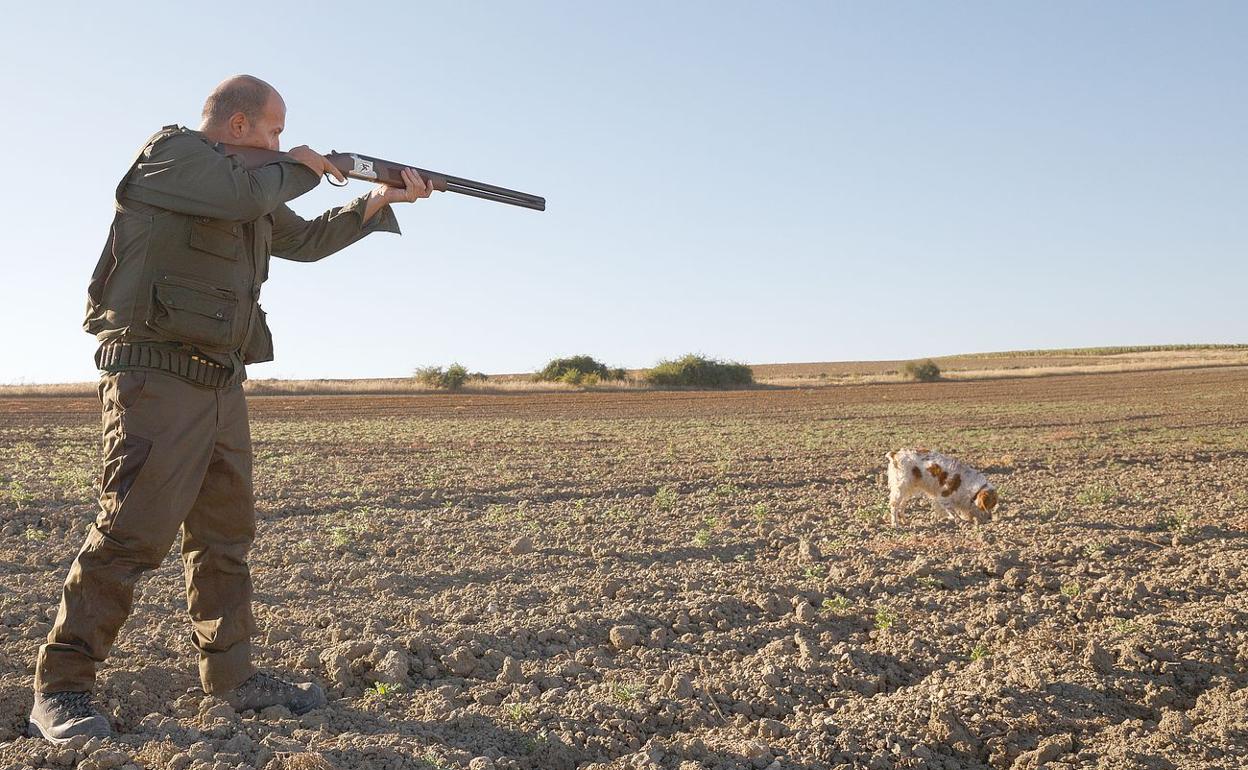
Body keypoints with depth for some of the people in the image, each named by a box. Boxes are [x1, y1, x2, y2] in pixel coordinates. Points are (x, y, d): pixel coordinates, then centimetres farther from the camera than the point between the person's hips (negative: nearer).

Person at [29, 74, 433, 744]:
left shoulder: (253, 188, 21)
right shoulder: (172, 151, -4)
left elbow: (306, 240, 30)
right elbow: (244, 194, -22)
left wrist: (382, 199, 24)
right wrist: (298, 168, -2)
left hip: (221, 386, 9)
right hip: (157, 379, -9)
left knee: (226, 536, 10)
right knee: (134, 533, -12)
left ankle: (231, 676, 19)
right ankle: (60, 688, -1)